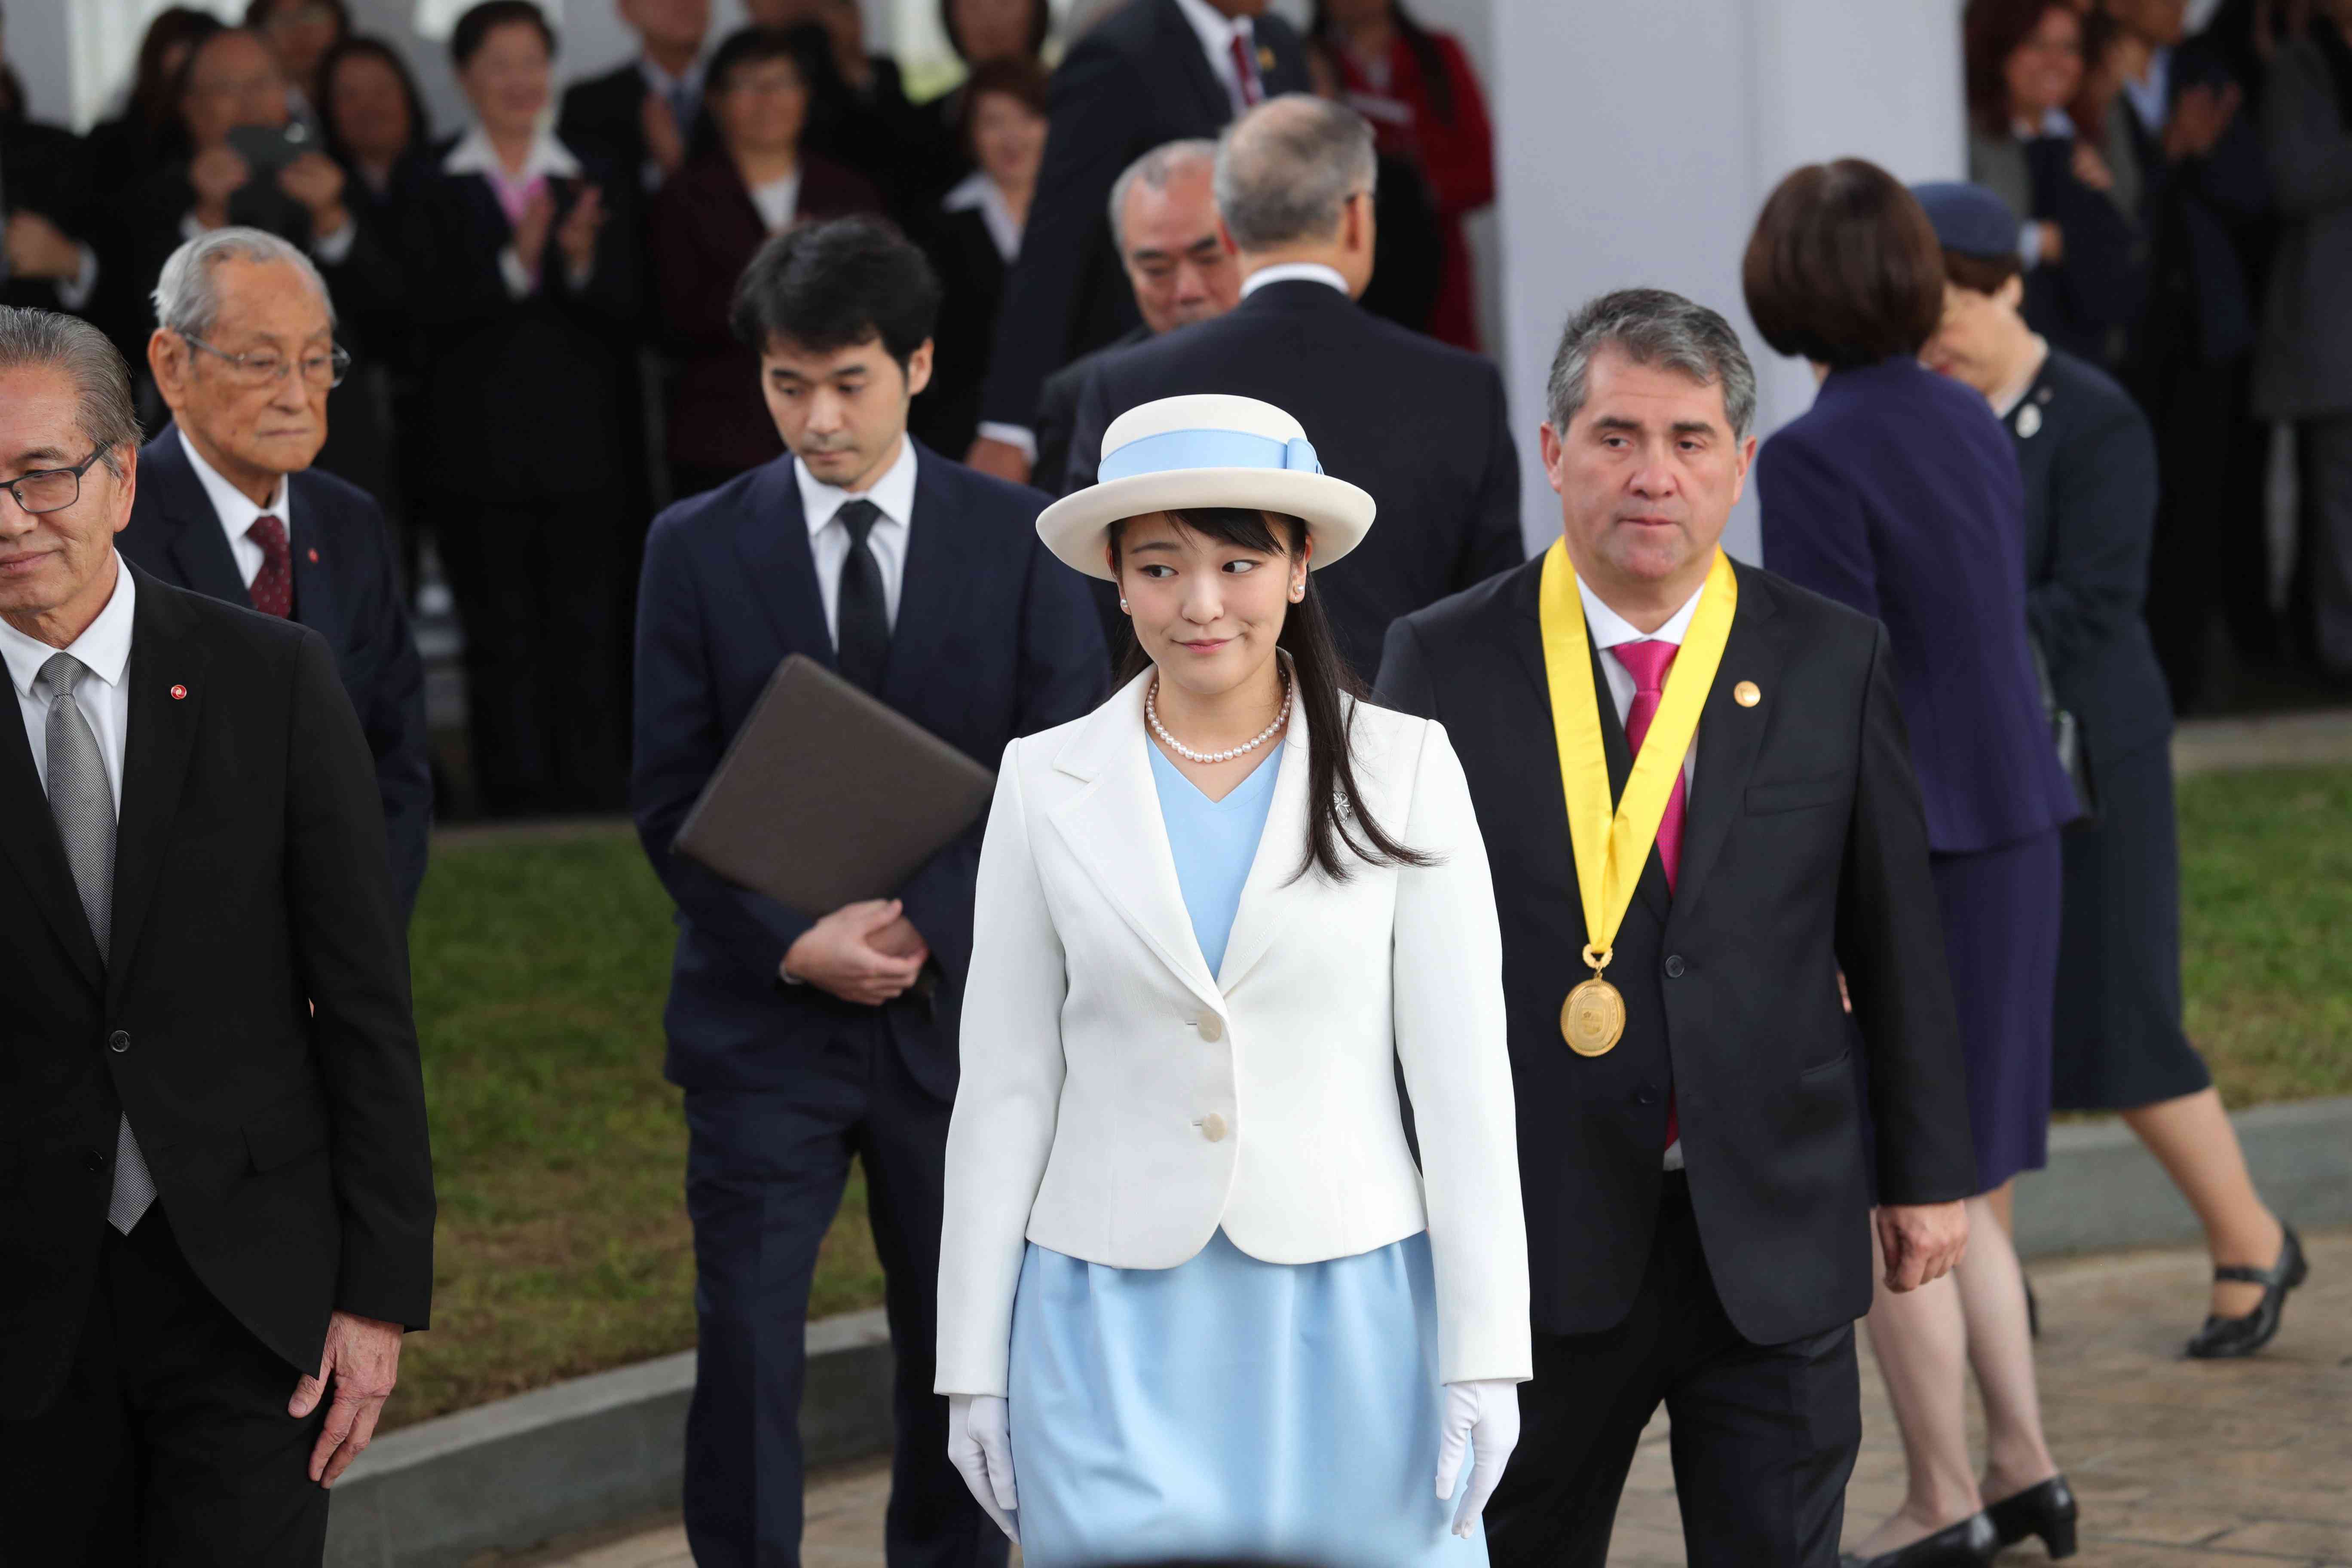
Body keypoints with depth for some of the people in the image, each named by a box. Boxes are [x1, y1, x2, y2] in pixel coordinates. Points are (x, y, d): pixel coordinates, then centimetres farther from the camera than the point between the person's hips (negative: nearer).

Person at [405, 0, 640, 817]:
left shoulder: (599, 184, 9)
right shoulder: (434, 192, 3)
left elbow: (624, 310, 1)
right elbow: (432, 311, -9)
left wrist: (582, 263, -19)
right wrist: (516, 264, -21)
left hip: (581, 444, 1)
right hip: (480, 455, -1)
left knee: (586, 635, 1)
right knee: (501, 641, 2)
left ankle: (595, 807, 6)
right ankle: (516, 806, 7)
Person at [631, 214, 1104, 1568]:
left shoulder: (1020, 542, 1)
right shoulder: (699, 548, 1)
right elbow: (672, 800, 0)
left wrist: (926, 925, -16)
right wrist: (795, 945, -14)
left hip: (962, 1005, 1)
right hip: (764, 1006, 0)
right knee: (746, 1343, -6)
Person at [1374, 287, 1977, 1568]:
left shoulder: (1834, 661, 2)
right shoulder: (1443, 663, -2)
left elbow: (1896, 929, 7)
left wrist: (1926, 1171, 8)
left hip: (1775, 1231, 1)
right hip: (1535, 1233, 0)